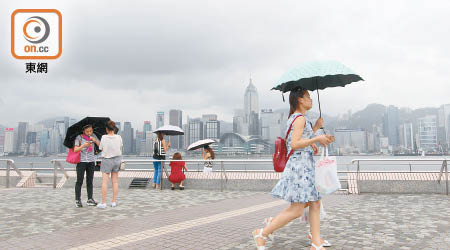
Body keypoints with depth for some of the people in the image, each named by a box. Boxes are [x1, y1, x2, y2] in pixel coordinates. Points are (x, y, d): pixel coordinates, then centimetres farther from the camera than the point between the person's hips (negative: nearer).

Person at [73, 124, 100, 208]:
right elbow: (75, 150, -12)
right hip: (81, 161, -3)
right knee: (79, 181, -2)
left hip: (91, 161, 3)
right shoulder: (79, 137, -7)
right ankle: (77, 200, 4)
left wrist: (95, 140, -20)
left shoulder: (93, 136, 4)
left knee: (90, 181, 6)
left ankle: (90, 199, 10)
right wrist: (83, 145, -29)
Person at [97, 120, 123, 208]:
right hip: (117, 159, 3)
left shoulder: (104, 137, -12)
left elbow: (101, 148, -2)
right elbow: (121, 148, 4)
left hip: (107, 160, -3)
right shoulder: (119, 137, -6)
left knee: (105, 181, 1)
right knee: (115, 181, 10)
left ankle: (103, 203, 2)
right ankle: (114, 201, 14)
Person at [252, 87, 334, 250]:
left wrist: (316, 127, 19)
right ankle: (262, 233, 1)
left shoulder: (296, 118, 20)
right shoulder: (300, 118, -11)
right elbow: (295, 144, -21)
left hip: (305, 166, 11)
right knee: (296, 210, -9)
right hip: (300, 165, -11)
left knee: (315, 204, 9)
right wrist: (316, 138, -17)